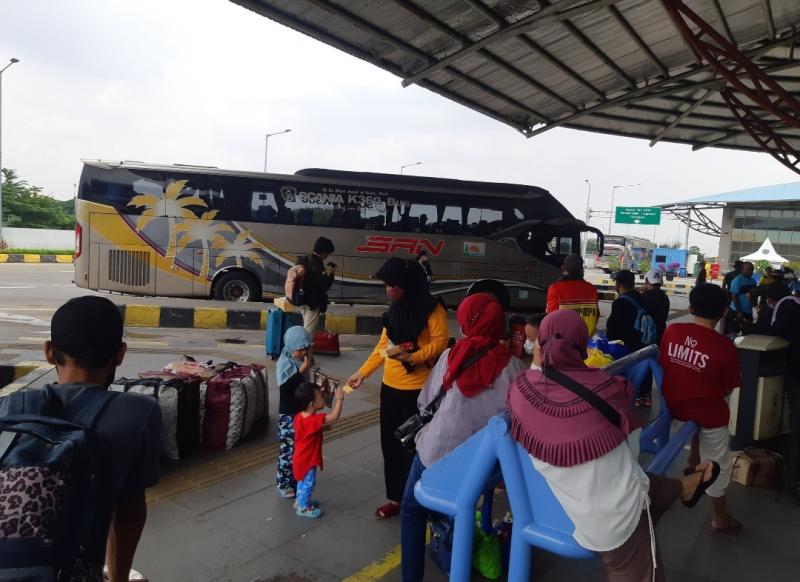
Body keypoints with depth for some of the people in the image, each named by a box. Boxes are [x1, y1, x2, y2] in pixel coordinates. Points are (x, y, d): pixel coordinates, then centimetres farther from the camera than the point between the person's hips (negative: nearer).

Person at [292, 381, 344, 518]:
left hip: (301, 458, 9)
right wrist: (339, 399, -32)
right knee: (308, 483, 11)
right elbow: (334, 416, -38)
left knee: (303, 482, 26)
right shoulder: (314, 420, -33)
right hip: (307, 460, -9)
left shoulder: (300, 416, -6)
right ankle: (303, 507, 27)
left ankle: (300, 501, 44)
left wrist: (322, 428, 1)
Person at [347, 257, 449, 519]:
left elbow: (441, 341, -14)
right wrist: (362, 372, 11)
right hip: (390, 387, 7)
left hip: (418, 389, -7)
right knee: (390, 444, 12)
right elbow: (383, 346, 15)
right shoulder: (394, 310, 11)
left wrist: (412, 357, -24)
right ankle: (395, 497, 26)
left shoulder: (431, 308, -10)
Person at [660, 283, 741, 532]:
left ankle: (693, 464, 44)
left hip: (675, 406, 3)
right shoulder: (724, 347, -20)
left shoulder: (671, 331, -12)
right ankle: (720, 518, 34)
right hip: (709, 414, -3)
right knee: (717, 465, 18)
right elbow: (727, 390, -7)